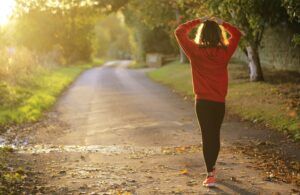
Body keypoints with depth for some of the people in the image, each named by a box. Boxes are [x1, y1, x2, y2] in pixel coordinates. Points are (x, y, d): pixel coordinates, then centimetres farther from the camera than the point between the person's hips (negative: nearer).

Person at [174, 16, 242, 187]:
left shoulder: (195, 51, -9)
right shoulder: (224, 52, -5)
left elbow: (179, 32, 3)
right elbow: (237, 34, 12)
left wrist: (197, 21, 6)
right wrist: (222, 23, 10)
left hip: (202, 101, -2)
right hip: (220, 102, 2)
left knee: (207, 136, 0)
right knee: (215, 134, 18)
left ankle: (211, 175, -6)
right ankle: (212, 167, 35)